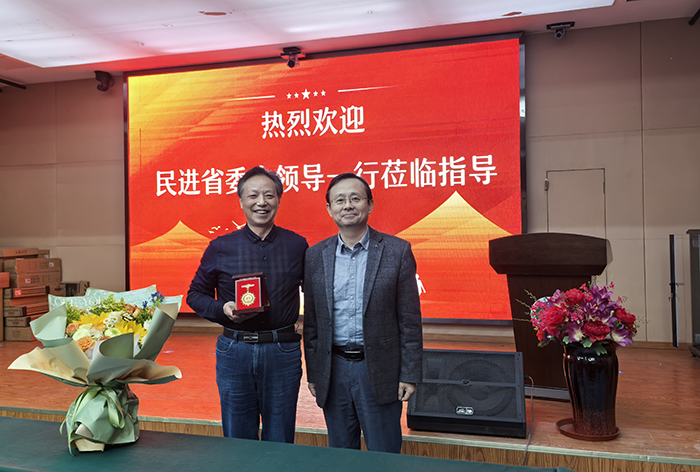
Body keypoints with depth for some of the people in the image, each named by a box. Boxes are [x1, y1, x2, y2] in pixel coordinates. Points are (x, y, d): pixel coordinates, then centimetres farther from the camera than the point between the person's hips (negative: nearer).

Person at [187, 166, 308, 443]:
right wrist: (223, 309, -11)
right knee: (238, 441, 13)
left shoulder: (297, 246, 2)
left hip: (283, 351, 0)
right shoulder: (220, 248, 1)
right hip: (234, 351, 0)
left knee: (280, 444, 12)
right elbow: (195, 295, 9)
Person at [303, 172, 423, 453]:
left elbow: (409, 319, -4)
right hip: (333, 370, 3)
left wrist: (409, 374, -6)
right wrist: (312, 373, 7)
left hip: (379, 370, -2)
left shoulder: (397, 251, -4)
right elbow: (311, 321, 7)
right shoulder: (315, 256, 3)